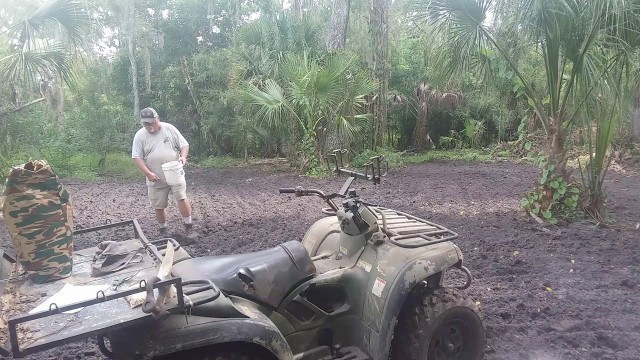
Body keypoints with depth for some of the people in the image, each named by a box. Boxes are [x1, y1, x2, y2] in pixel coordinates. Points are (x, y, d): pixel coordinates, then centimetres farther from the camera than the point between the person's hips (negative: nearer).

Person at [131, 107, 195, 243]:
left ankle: (188, 227, 1)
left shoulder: (169, 129, -4)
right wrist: (148, 173, -18)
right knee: (159, 206, 8)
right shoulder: (140, 135, -5)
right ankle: (162, 230, 26)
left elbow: (184, 145, 1)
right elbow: (137, 157, -7)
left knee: (182, 198, -12)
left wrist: (183, 156, -21)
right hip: (156, 180, 1)